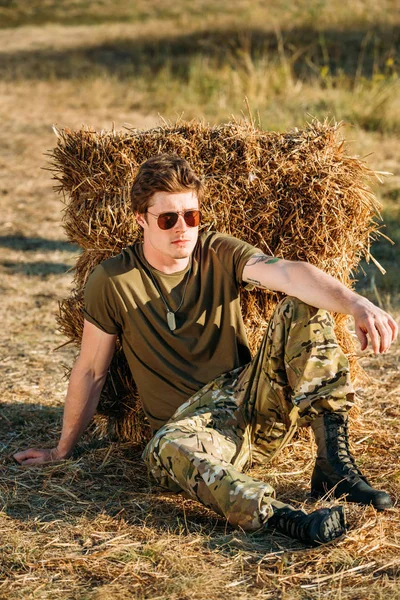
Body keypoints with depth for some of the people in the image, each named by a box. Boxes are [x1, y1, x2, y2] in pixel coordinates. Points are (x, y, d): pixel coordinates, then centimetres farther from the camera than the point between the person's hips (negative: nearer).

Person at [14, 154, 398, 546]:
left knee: (304, 308, -18)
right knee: (165, 449, -38)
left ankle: (333, 463, -24)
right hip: (193, 419, -3)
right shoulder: (112, 282, -2)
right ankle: (284, 519, -56)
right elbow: (90, 370, 8)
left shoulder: (220, 254, 2)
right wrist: (62, 451, 15)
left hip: (254, 399, 3)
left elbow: (288, 273, -18)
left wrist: (357, 305, -37)